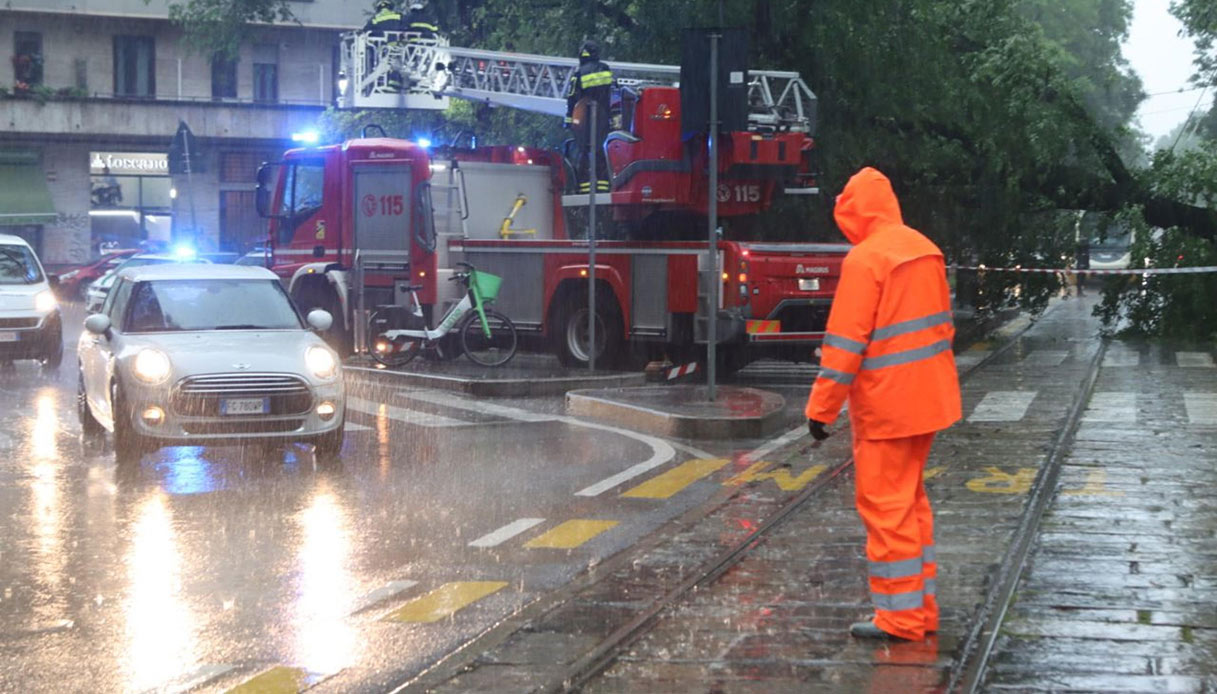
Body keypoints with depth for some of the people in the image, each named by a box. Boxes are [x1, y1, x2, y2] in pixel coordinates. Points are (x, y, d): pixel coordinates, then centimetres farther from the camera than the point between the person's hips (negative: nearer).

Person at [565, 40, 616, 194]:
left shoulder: (579, 73, -4)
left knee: (582, 150, 0)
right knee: (601, 150, 7)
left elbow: (572, 97, -2)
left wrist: (568, 119, 4)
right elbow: (613, 93, 10)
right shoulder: (606, 70, 6)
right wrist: (614, 116, 16)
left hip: (583, 117, -3)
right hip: (602, 116, 3)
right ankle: (602, 185, 2)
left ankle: (584, 185, -5)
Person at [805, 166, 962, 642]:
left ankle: (900, 616, 5)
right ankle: (922, 607, 24)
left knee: (886, 505, 0)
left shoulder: (865, 259, -16)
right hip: (929, 400, 8)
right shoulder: (925, 249, 8)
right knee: (911, 499, 18)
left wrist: (821, 408, -13)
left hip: (885, 406, -8)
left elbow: (846, 343, -18)